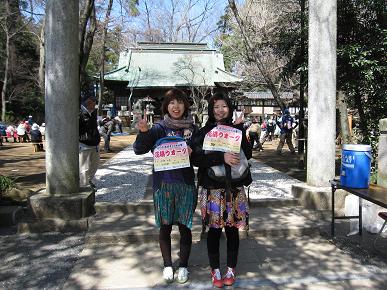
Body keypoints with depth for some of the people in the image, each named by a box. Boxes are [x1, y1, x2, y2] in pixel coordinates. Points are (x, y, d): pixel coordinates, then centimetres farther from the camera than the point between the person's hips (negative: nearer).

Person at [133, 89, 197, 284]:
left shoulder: (192, 128, 2)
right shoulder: (159, 128, -3)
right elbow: (139, 149, -11)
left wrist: (192, 153, -14)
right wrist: (143, 132, -29)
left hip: (186, 184, 1)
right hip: (163, 184, -1)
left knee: (184, 226, 9)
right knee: (165, 226, 10)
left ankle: (183, 266, 27)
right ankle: (167, 265, 29)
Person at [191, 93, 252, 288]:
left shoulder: (237, 129, 7)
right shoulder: (204, 132, 0)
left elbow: (247, 154, -3)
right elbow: (196, 158, -14)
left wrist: (239, 131, -10)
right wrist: (222, 157, -25)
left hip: (235, 188, 2)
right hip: (212, 188, -2)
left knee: (232, 229, 10)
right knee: (214, 230, 6)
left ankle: (231, 269, 28)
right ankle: (215, 270, 24)